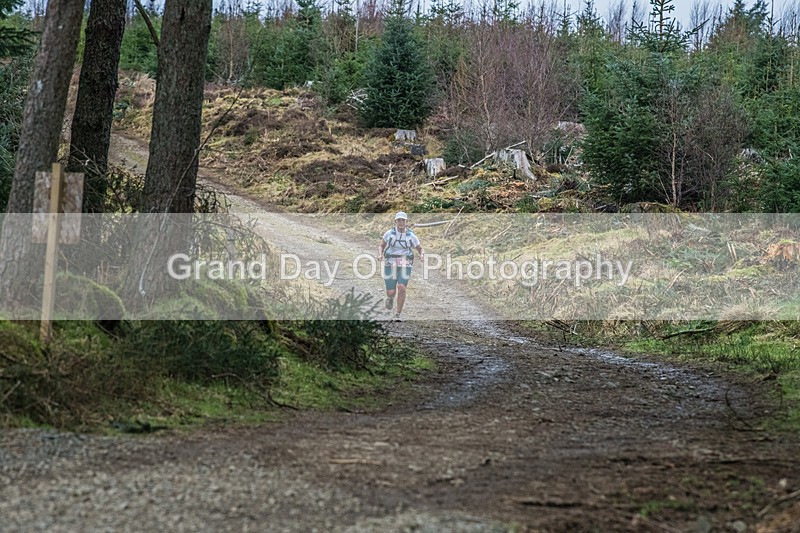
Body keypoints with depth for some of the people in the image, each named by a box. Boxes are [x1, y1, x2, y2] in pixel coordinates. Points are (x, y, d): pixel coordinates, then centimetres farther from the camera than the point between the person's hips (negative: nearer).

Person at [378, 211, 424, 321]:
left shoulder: (411, 236, -2)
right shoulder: (389, 234, -2)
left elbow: (420, 248, 9)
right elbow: (381, 246, 10)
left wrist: (422, 254, -15)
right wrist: (380, 254, -12)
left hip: (405, 266, 0)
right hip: (390, 266, 0)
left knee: (401, 288, -20)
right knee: (391, 292, -3)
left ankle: (398, 315, -8)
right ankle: (390, 298, 37)